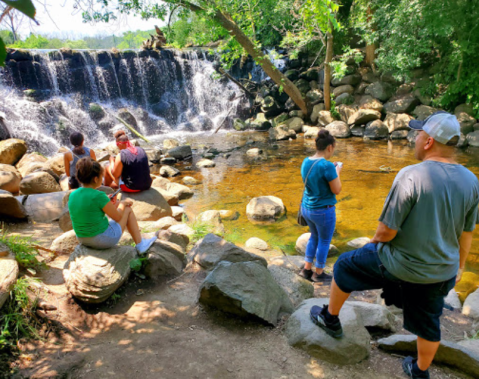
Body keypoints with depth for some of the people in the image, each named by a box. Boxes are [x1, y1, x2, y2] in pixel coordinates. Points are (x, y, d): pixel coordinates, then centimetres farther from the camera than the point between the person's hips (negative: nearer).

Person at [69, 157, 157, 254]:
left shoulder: (72, 195, -2)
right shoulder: (98, 196, -24)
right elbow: (117, 217, -12)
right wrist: (123, 203, 6)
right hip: (104, 238, -7)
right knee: (128, 209, 10)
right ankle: (140, 245, 19)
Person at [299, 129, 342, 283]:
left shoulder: (306, 162, -1)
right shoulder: (327, 166, -23)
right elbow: (336, 190, -16)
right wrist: (337, 172, -2)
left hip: (306, 208, 7)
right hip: (323, 211, -7)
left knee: (314, 237, 25)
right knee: (324, 241, 13)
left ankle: (307, 269, 31)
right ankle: (318, 273, 28)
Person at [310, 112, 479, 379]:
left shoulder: (411, 176, -25)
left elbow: (387, 231, -23)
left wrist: (374, 242, 0)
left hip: (400, 264, -6)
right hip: (441, 271, 6)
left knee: (345, 266, 17)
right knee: (428, 322, 26)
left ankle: (330, 318, 36)